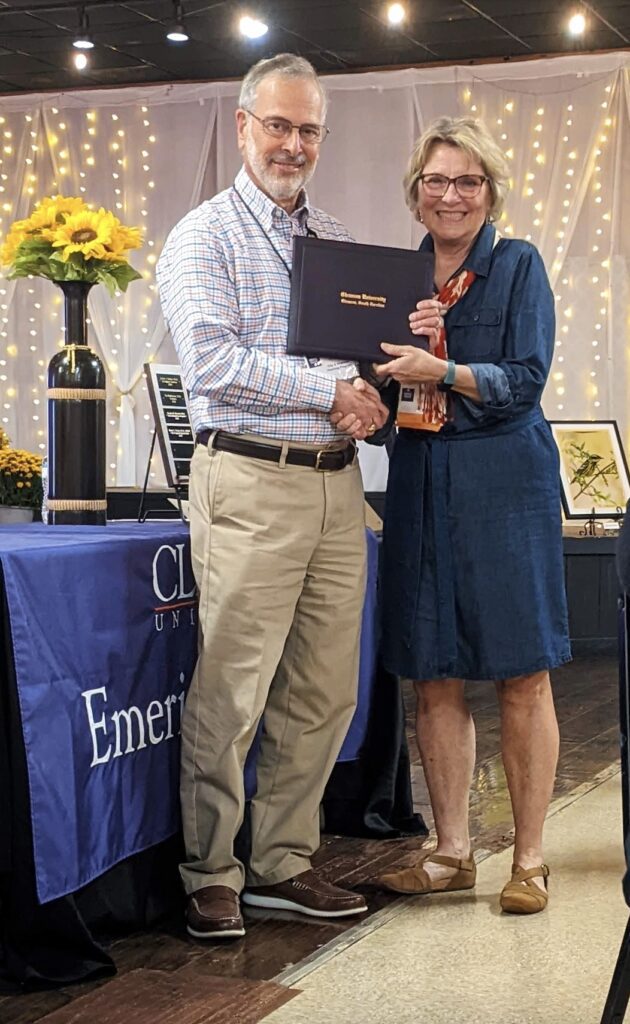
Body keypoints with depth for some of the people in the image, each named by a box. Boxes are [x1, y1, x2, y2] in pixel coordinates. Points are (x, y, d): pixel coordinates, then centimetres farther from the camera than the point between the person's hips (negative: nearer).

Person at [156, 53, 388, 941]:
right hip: (251, 483, -6)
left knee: (322, 694, 9)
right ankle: (210, 876, 9)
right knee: (231, 691, -5)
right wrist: (330, 387, -14)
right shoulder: (204, 236, 0)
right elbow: (211, 360, -13)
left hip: (336, 481, 6)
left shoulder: (341, 242, 18)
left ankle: (283, 865, 21)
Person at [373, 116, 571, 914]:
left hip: (505, 483, -4)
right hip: (422, 482, 4)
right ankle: (452, 853, 16)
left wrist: (440, 371, -23)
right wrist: (400, 344, -6)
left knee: (522, 676, 0)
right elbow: (380, 380, 14)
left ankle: (529, 860, 10)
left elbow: (524, 382, -9)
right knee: (433, 676, 5)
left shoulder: (518, 266, 0)